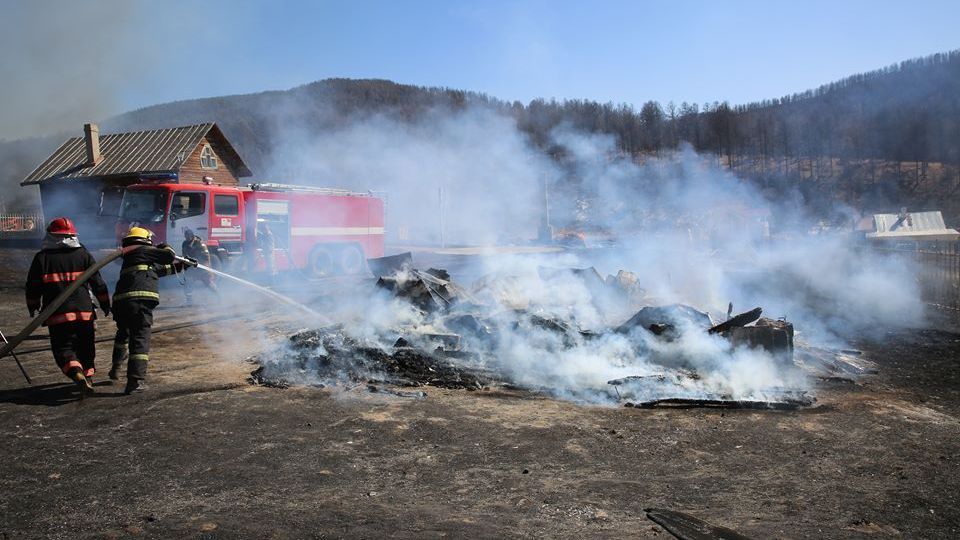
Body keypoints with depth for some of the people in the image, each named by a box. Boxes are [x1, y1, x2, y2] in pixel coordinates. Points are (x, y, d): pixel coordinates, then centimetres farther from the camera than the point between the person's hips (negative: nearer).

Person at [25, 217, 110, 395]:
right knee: (85, 347, 17)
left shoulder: (42, 258, 0)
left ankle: (77, 373, -24)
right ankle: (88, 376, 22)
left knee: (63, 348, 0)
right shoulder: (83, 254, 4)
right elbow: (98, 283, 5)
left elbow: (33, 287, 5)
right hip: (84, 311, 2)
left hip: (57, 315, -2)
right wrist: (105, 303, 17)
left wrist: (33, 307, 22)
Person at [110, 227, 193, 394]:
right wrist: (166, 247, 25)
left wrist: (182, 266, 43)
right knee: (140, 338, -8)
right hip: (139, 300, -8)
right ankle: (135, 381, -14)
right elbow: (170, 256, 3)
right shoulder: (143, 251, 6)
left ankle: (116, 368, 41)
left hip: (120, 301, 8)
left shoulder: (128, 258, 31)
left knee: (123, 333, 31)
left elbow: (161, 269, 38)